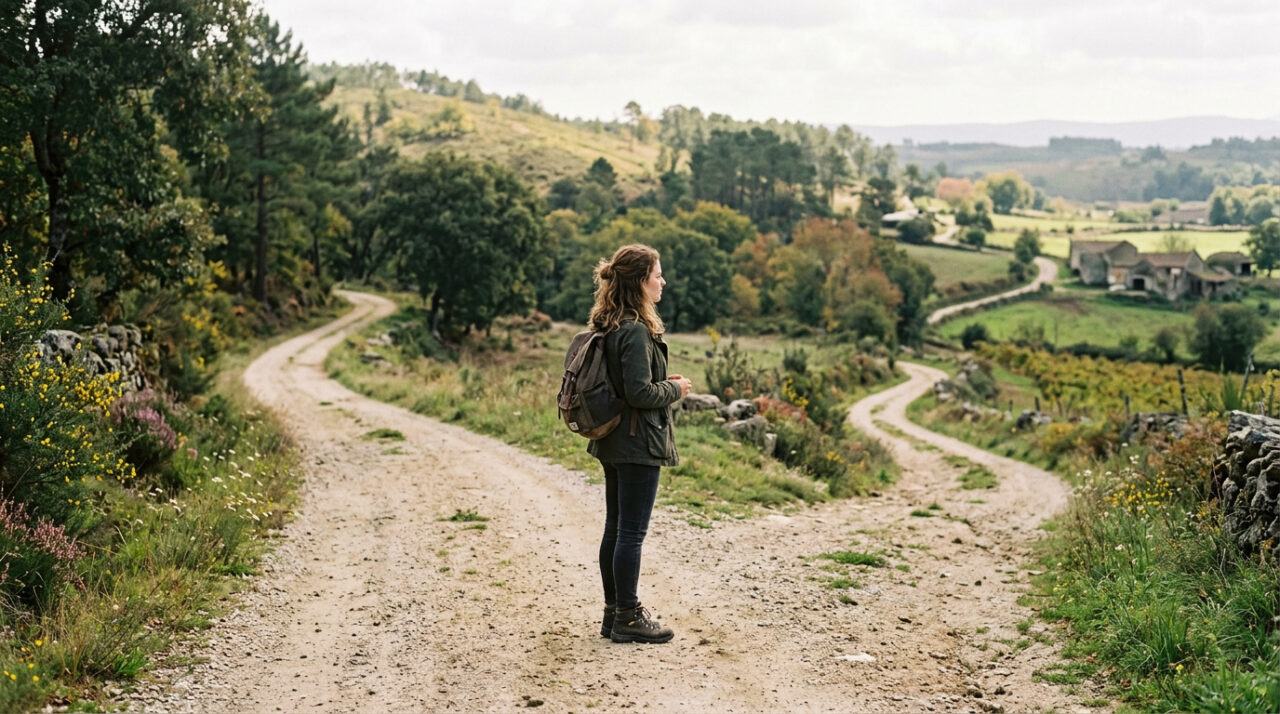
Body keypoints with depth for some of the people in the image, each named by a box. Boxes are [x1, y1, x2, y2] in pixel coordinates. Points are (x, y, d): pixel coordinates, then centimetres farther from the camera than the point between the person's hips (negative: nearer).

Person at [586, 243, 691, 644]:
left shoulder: (609, 327, 10)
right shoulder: (636, 331, -20)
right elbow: (640, 393, -23)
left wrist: (664, 385, 12)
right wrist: (675, 389, -6)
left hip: (612, 443, 10)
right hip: (637, 444, -10)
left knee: (615, 530, 14)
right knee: (632, 533, -1)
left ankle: (614, 613, 23)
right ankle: (628, 618, 7)